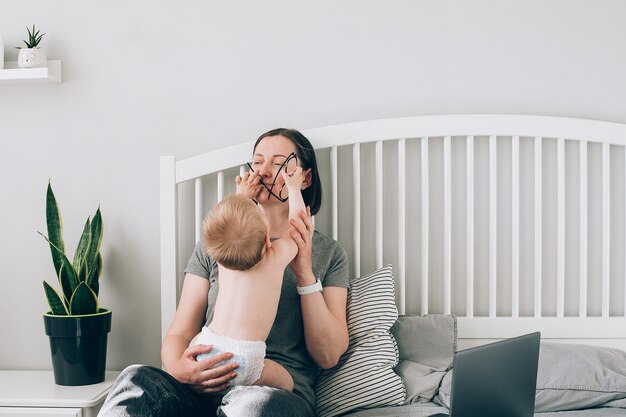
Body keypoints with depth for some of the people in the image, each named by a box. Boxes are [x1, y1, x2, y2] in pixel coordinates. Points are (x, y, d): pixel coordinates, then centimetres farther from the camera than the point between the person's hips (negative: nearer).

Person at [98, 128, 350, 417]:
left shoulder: (328, 253, 14)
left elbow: (328, 356, 5)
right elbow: (180, 332, 10)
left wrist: (305, 272, -6)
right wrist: (179, 367, -16)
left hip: (282, 390, -1)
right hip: (205, 387, 2)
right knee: (135, 380, -33)